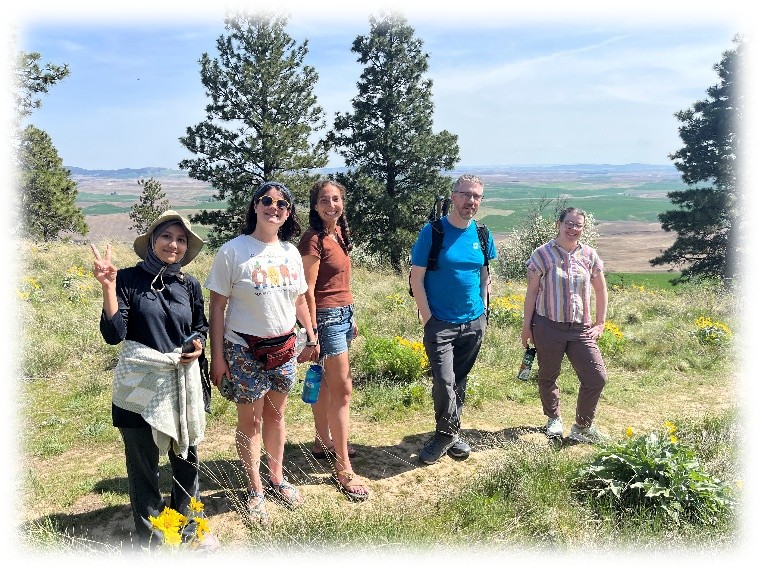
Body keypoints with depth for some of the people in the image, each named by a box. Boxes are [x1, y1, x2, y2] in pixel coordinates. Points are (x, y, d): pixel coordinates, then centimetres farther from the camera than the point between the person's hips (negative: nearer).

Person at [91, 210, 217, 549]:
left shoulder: (189, 285, 3)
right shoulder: (128, 279, -9)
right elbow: (114, 335, -15)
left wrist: (198, 346, -6)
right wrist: (108, 287, -23)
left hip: (182, 384, 4)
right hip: (140, 386, -3)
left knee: (187, 458, 15)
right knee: (143, 464, 10)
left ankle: (188, 526, 37)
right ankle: (148, 539, 30)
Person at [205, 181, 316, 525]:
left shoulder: (291, 252, 3)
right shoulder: (232, 251, -12)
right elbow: (217, 307, -10)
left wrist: (312, 337, 14)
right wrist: (217, 356, -11)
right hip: (244, 350, -4)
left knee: (276, 415, 17)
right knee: (250, 422, 9)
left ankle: (277, 479, 37)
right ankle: (256, 491, 27)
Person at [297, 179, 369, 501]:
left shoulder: (337, 232, 9)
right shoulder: (314, 239, -16)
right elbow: (308, 291, -17)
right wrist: (312, 336, -17)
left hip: (343, 314, 9)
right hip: (327, 317, -8)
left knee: (326, 382, 18)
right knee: (343, 390, -6)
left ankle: (323, 442, 33)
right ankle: (343, 468, 2)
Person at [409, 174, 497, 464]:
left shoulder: (482, 234, 5)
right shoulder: (432, 231, -9)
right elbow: (417, 278, -9)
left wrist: (483, 313, 8)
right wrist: (428, 319, -12)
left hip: (473, 323, 5)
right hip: (440, 323, -4)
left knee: (460, 380, 14)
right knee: (444, 381, -11)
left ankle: (447, 434, 30)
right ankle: (449, 432, 13)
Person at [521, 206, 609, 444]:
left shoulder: (589, 255, 4)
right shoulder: (542, 254, -5)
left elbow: (601, 291, 14)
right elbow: (531, 292, -2)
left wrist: (600, 323, 9)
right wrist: (527, 326, -2)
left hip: (581, 329, 3)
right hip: (548, 326, -3)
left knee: (596, 378, -2)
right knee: (548, 376, 11)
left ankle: (582, 428, 17)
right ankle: (554, 419, 36)